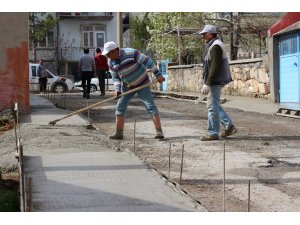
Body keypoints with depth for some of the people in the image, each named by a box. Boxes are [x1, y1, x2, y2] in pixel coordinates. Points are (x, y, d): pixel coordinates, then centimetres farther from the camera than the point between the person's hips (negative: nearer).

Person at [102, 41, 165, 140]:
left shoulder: (131, 53, -24)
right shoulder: (111, 63, -5)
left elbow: (147, 61, -20)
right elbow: (115, 77, 4)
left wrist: (158, 75, -21)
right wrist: (117, 89, -14)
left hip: (142, 84, -5)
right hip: (128, 87, 6)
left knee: (151, 106, -11)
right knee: (120, 108, 0)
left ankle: (159, 131, -10)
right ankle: (118, 133, 6)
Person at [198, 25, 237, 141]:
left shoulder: (215, 47, -16)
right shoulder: (212, 46, 17)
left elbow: (215, 67, -23)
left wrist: (207, 84, -23)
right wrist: (207, 82, 21)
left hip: (215, 82, -11)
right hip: (214, 82, 11)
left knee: (212, 107, -6)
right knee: (215, 106, 15)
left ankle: (213, 133, -1)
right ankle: (229, 126, 16)